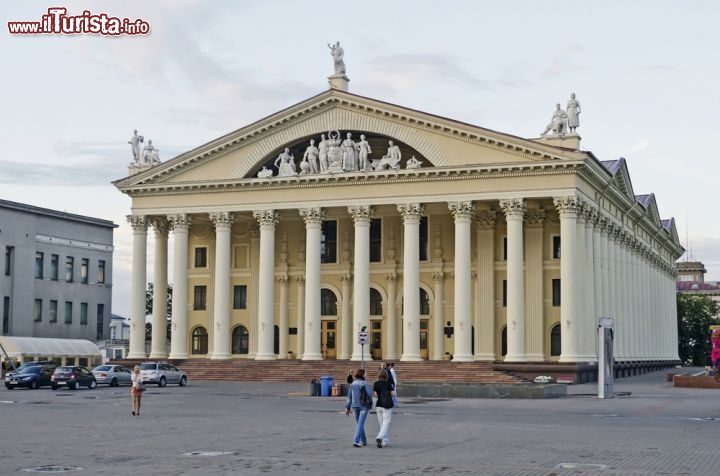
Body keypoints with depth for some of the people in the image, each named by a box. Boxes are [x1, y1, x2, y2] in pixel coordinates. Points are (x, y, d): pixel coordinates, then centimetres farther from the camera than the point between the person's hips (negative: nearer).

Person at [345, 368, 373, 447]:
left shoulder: (352, 384, 4)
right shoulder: (365, 384, -12)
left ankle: (364, 441, 28)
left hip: (355, 406, 5)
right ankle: (356, 441, -15)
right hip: (364, 406, -5)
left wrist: (347, 408, 13)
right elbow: (369, 394, -14)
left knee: (359, 423, 18)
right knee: (360, 424, -5)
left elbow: (349, 397, 8)